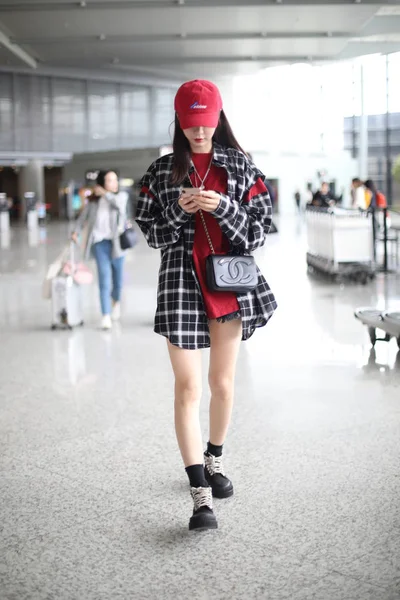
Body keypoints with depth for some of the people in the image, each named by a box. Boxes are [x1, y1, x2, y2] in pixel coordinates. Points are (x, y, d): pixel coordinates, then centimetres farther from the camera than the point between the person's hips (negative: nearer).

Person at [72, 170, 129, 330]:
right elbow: (83, 216, 18)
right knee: (104, 280, -10)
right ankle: (106, 316, -9)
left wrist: (105, 193, -11)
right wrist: (76, 231, 7)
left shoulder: (122, 196, 5)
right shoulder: (93, 200, 7)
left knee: (118, 278, 11)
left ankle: (116, 301, 44)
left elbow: (118, 203, -18)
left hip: (116, 242, 1)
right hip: (100, 242, -1)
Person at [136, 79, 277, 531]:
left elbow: (258, 231, 1)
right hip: (182, 282, -1)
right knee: (188, 387, -7)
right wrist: (177, 211, -13)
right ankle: (200, 493, -3)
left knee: (222, 384, 11)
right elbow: (150, 233, 5)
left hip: (230, 282, 1)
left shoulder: (241, 167, 6)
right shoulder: (162, 172, 5)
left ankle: (214, 460, 36)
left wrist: (223, 208, -15)